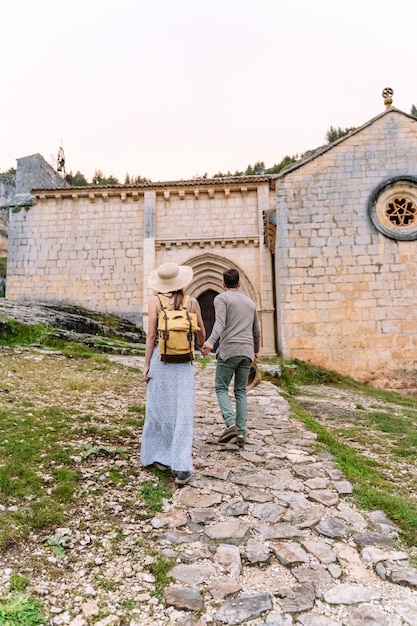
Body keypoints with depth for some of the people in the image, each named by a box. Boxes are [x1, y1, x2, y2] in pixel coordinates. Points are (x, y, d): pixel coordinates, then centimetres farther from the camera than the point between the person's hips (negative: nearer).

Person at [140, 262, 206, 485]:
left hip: (160, 359, -1)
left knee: (158, 408, 14)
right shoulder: (192, 302, 3)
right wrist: (202, 345, 38)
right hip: (184, 363, 1)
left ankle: (158, 456, 26)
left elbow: (151, 335, -6)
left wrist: (146, 365, 1)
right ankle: (182, 466, -1)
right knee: (183, 413, 2)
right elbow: (201, 331, 16)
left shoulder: (155, 301, -3)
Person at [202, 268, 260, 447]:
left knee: (221, 388, 4)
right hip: (247, 352, 5)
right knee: (241, 391, 9)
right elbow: (256, 331, 27)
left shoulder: (221, 298, 3)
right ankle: (241, 432, 5)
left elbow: (220, 323, -17)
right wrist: (256, 351, 39)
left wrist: (210, 341, -30)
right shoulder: (250, 302, 20)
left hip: (228, 350, -5)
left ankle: (231, 424, -14)